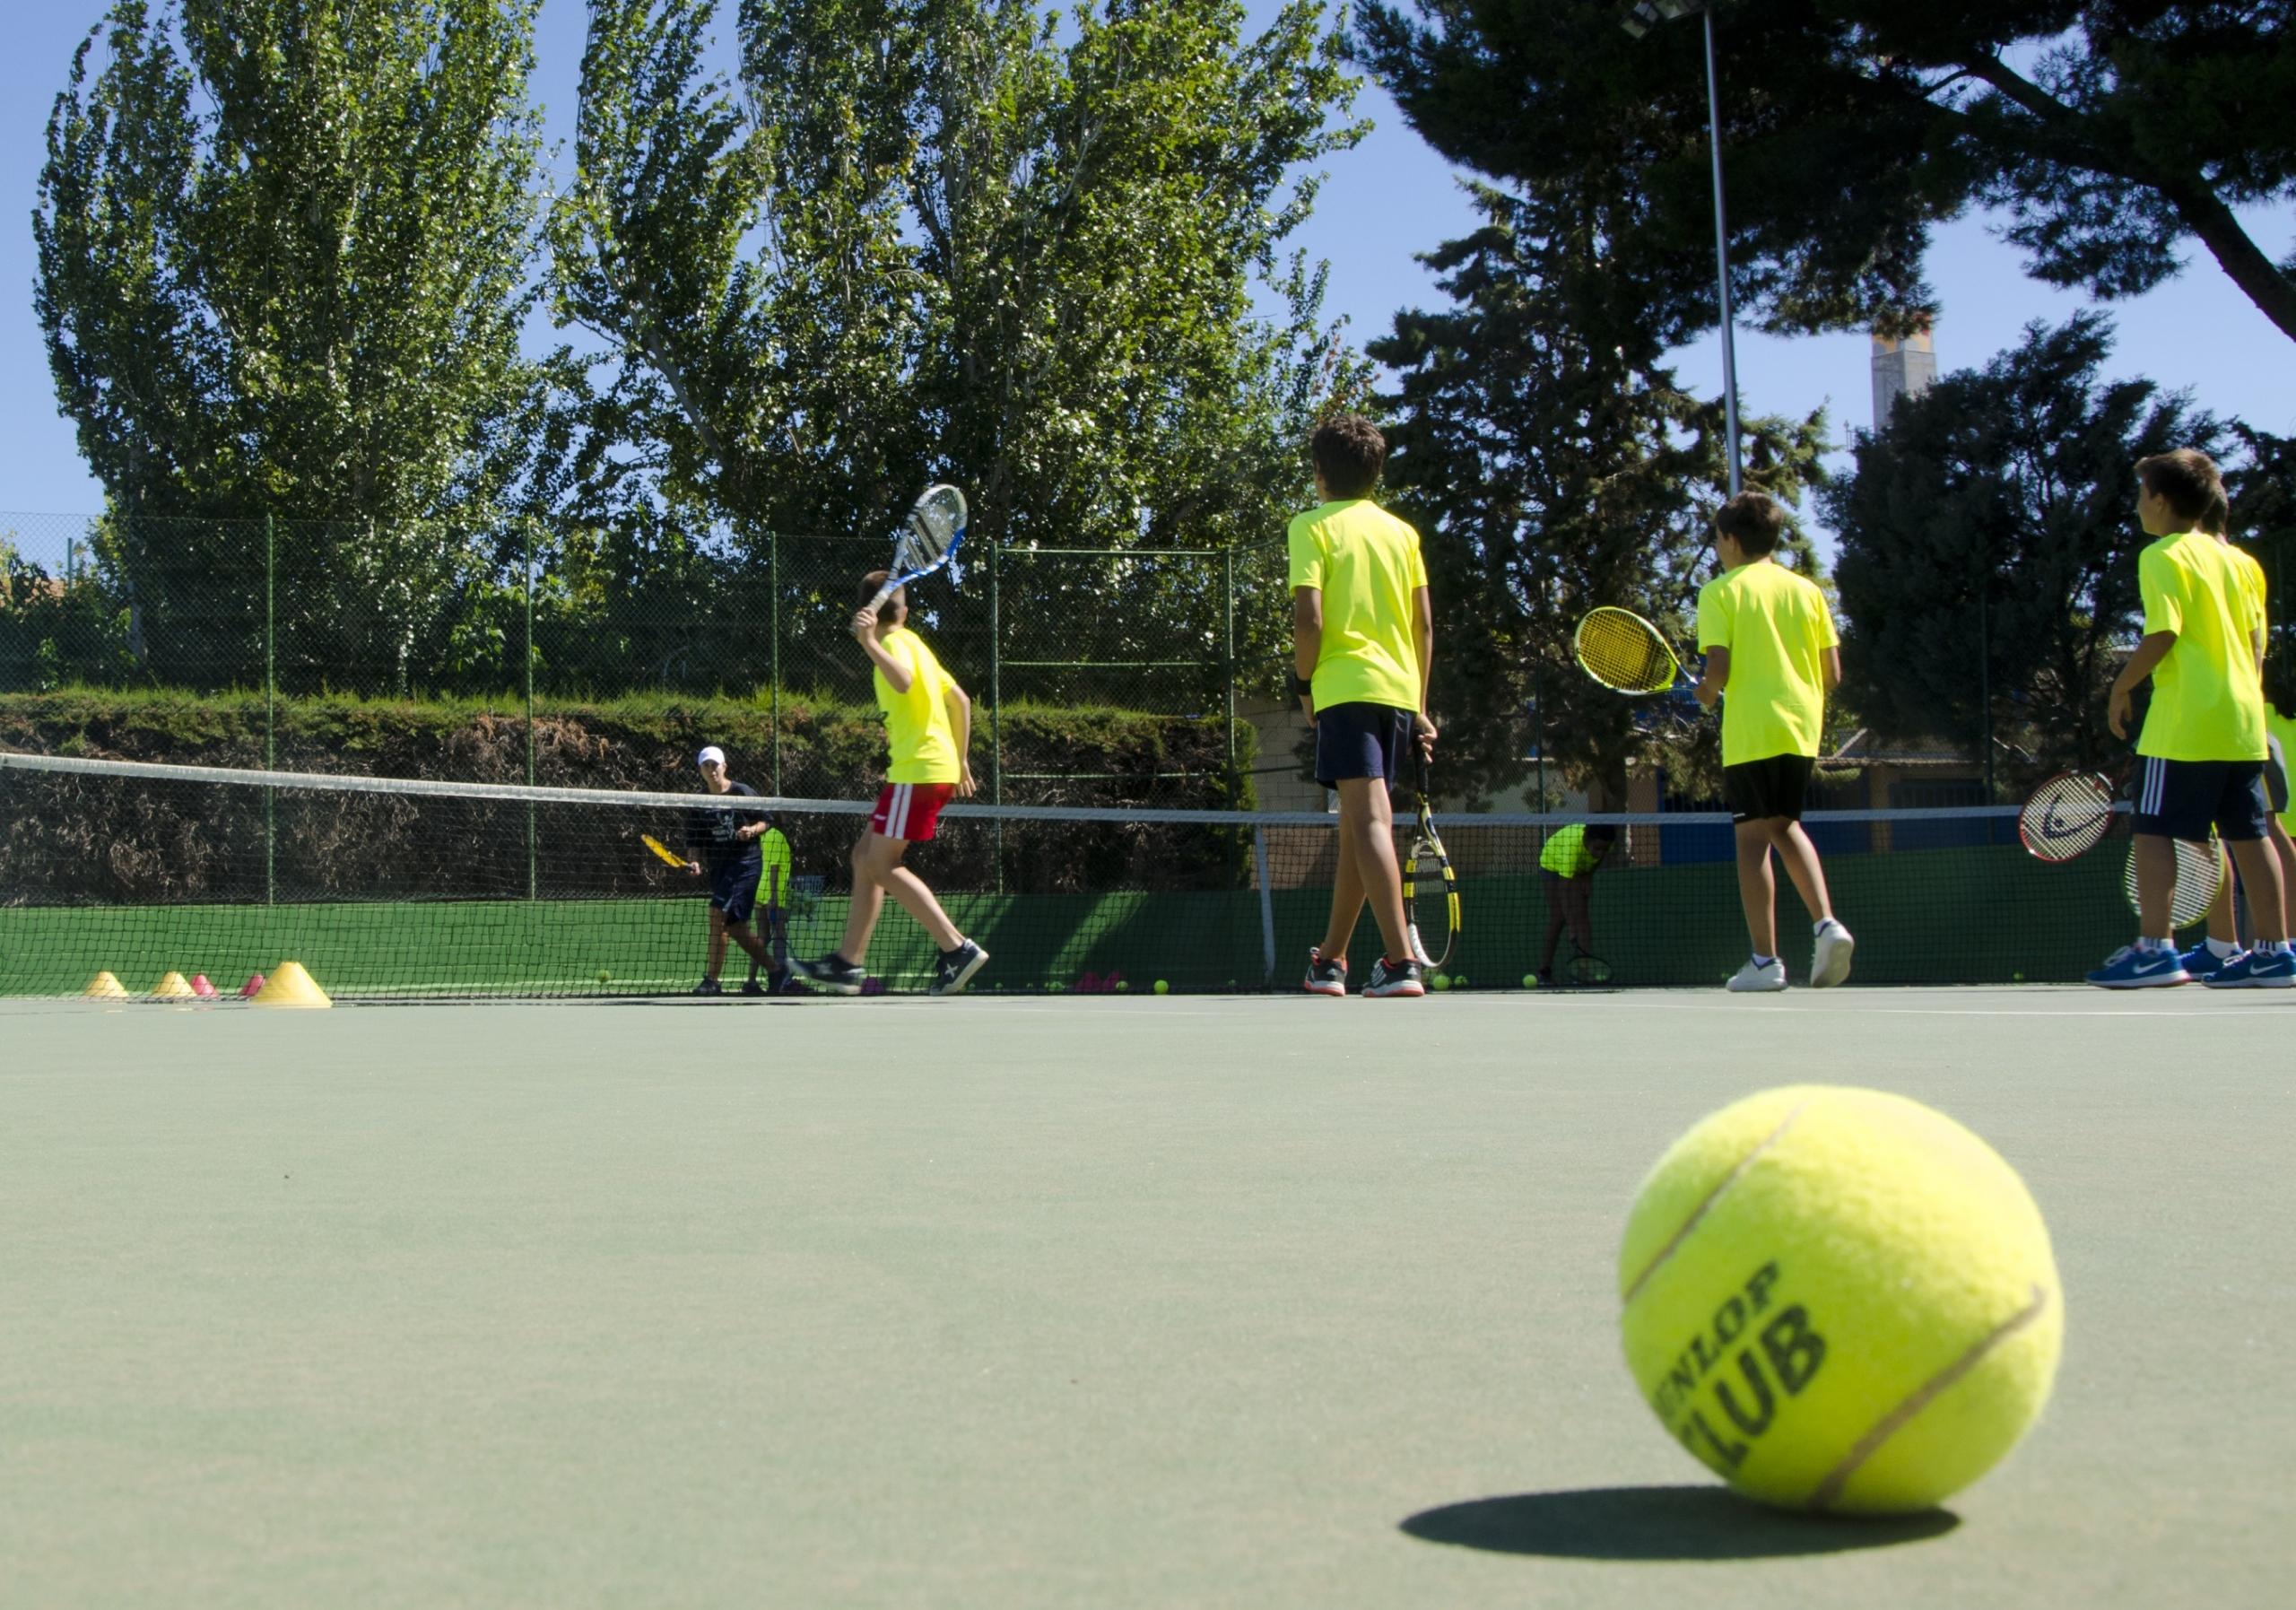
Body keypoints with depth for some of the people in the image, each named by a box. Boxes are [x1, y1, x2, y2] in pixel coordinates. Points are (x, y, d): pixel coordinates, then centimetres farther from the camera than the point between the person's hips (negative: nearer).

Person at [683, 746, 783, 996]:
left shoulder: (743, 793, -3)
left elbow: (767, 820, 4)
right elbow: (694, 842, 7)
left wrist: (753, 830, -16)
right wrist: (694, 862, -11)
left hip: (744, 863, -6)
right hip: (718, 867, 6)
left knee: (719, 915, -19)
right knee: (737, 929, 7)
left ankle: (711, 980, -17)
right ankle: (775, 969, 21)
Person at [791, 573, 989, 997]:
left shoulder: (896, 642, -8)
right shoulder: (913, 643, 20)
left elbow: (903, 682, -31)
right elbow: (960, 700, 23)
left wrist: (869, 643, -41)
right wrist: (961, 760, 26)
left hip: (918, 770, -10)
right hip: (940, 768, 10)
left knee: (882, 866, -9)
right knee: (865, 856, 12)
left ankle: (957, 949, -14)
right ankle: (849, 963, 12)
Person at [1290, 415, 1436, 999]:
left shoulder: (1312, 526, 0)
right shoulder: (1401, 531, 15)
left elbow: (1309, 617, -11)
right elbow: (1424, 623, 12)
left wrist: (1304, 684, 3)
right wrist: (1419, 707, 17)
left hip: (1348, 687, -6)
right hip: (1399, 689, 6)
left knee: (1369, 821, -14)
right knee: (1356, 827, 15)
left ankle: (1401, 963, -25)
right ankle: (1330, 961, 24)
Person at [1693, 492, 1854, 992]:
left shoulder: (1720, 592, -2)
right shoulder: (1806, 589, 10)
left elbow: (1719, 670, -12)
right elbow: (1832, 673, 6)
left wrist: (1707, 691, 9)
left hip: (1750, 733, -5)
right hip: (1802, 728, 5)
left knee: (1752, 837, -1)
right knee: (1786, 825, 21)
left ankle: (1765, 960, -4)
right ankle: (1826, 923, 3)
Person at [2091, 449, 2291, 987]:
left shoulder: (2162, 556, -6)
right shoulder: (2229, 557, 16)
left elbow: (2164, 633, -17)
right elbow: (2254, 639, 16)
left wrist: (2122, 686, -7)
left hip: (2185, 722, -8)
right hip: (2242, 718, 8)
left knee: (2154, 829, -4)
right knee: (2247, 832, 8)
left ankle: (2155, 948, -10)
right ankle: (2273, 950, 7)